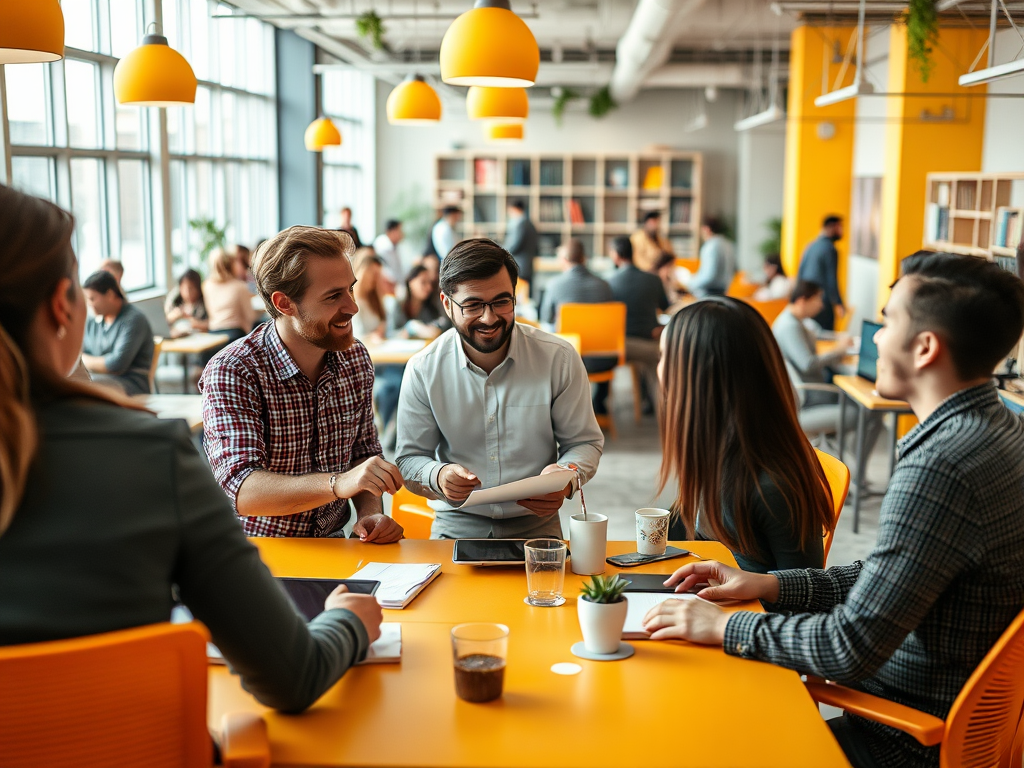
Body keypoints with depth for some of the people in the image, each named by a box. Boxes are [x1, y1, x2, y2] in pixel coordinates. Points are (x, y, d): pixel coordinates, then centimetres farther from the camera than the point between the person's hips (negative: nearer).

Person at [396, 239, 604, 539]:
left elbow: (585, 442, 5)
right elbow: (410, 458, 4)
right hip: (457, 524, 0)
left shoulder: (559, 358, -4)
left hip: (534, 523, 0)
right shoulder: (423, 370, -3)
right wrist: (437, 478, -20)